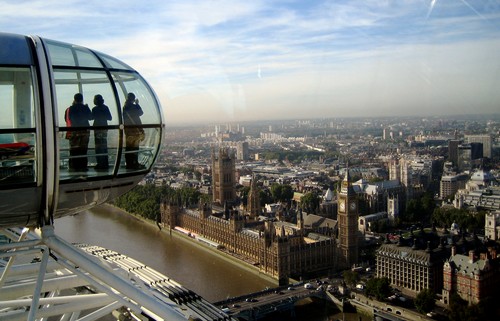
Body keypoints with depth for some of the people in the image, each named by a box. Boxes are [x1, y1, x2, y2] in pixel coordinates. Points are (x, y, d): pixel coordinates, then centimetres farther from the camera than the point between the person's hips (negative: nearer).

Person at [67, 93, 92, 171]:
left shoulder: (70, 108, -1)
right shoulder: (85, 108, -2)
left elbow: (68, 119, 8)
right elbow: (90, 117, 6)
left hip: (74, 131, 0)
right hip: (84, 130, 0)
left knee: (73, 149, 3)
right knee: (83, 149, 3)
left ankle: (74, 166, -1)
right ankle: (83, 166, 1)